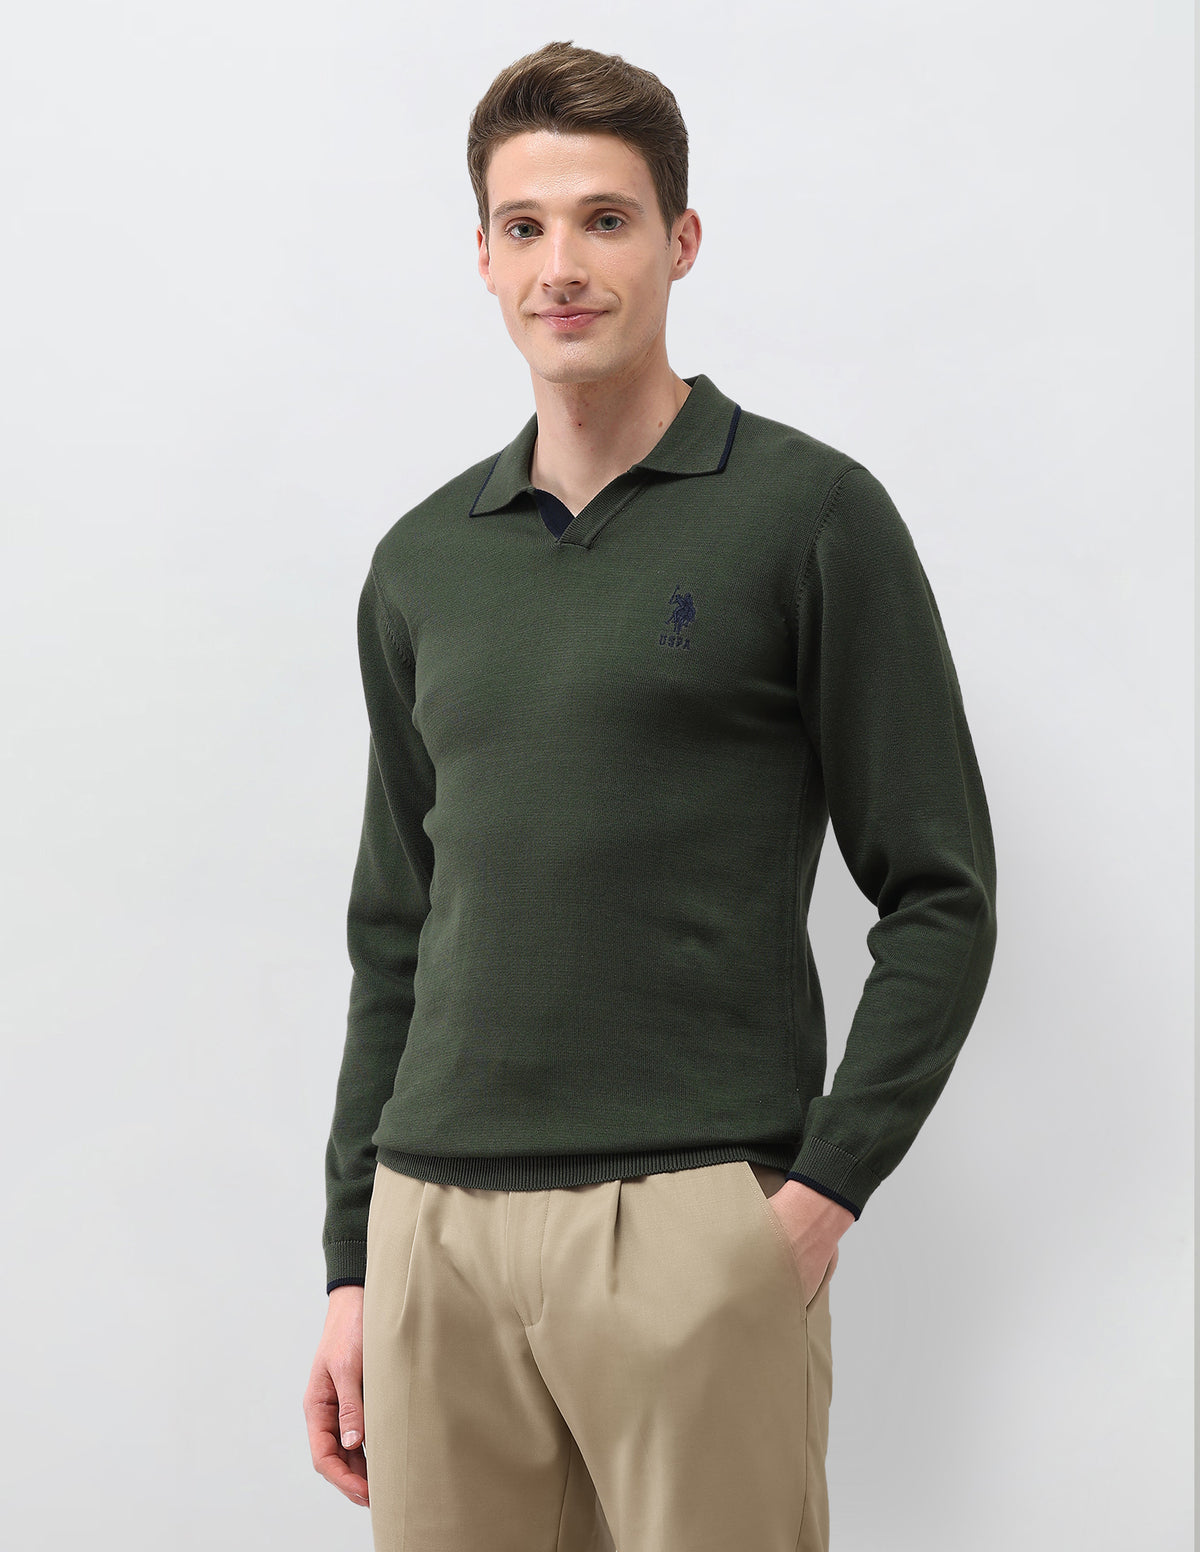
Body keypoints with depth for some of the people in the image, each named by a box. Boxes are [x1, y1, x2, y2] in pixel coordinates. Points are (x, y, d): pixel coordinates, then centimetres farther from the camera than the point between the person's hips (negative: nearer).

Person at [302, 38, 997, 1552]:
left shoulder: (810, 514, -2)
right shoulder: (421, 562, 12)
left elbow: (941, 899, -3)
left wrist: (823, 1193, -11)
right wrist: (350, 1263, 13)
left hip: (695, 1223, -4)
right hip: (434, 1222, 4)